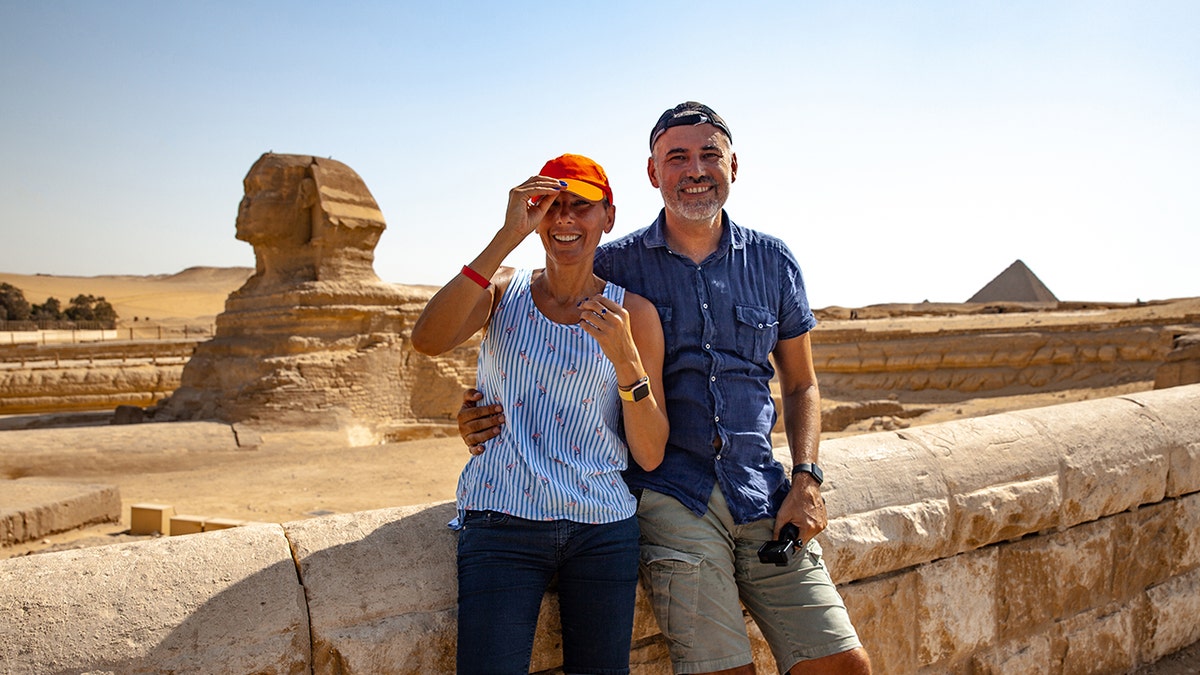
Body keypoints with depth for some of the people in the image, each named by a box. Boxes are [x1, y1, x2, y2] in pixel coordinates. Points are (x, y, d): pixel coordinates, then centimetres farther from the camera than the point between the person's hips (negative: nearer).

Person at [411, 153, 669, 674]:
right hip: (501, 520, -1)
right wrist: (509, 236, -20)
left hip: (602, 528, 1)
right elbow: (427, 340, -18)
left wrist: (626, 359, -16)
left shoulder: (633, 312, 3)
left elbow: (650, 456, 0)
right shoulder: (503, 290, 5)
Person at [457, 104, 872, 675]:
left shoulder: (772, 262, 11)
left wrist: (806, 479, 3)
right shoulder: (612, 265, 3)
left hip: (763, 495, 3)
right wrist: (489, 418, -13)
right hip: (668, 494, -3)